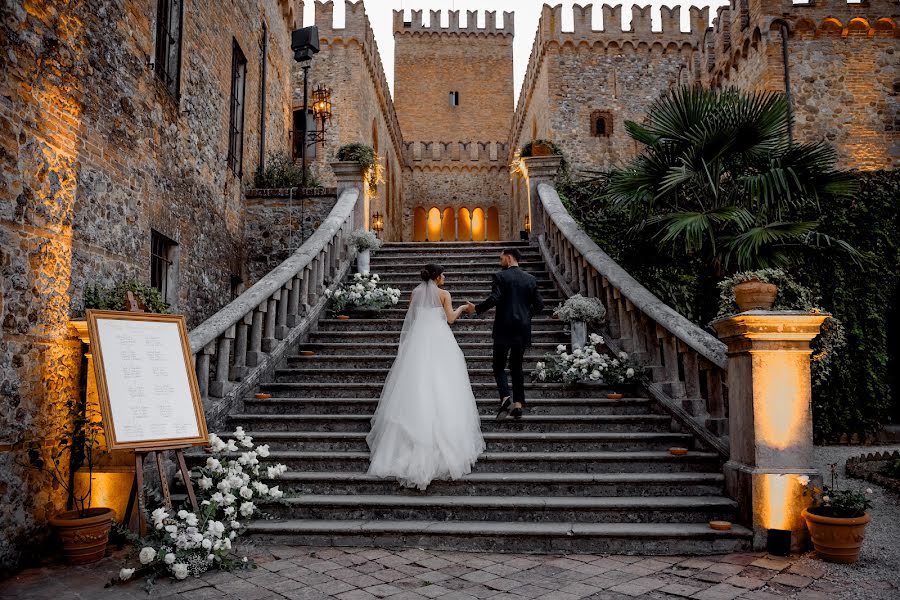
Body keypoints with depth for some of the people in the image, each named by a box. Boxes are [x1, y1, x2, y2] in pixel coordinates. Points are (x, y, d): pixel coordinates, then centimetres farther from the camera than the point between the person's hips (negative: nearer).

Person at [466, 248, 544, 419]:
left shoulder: (500, 276, -5)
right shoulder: (530, 279, 9)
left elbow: (494, 299, -16)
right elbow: (539, 305, 6)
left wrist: (476, 309, -3)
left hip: (504, 329, -4)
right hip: (523, 329, 4)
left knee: (498, 365, 6)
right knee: (517, 366, 14)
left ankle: (505, 397, -13)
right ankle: (518, 403, 8)